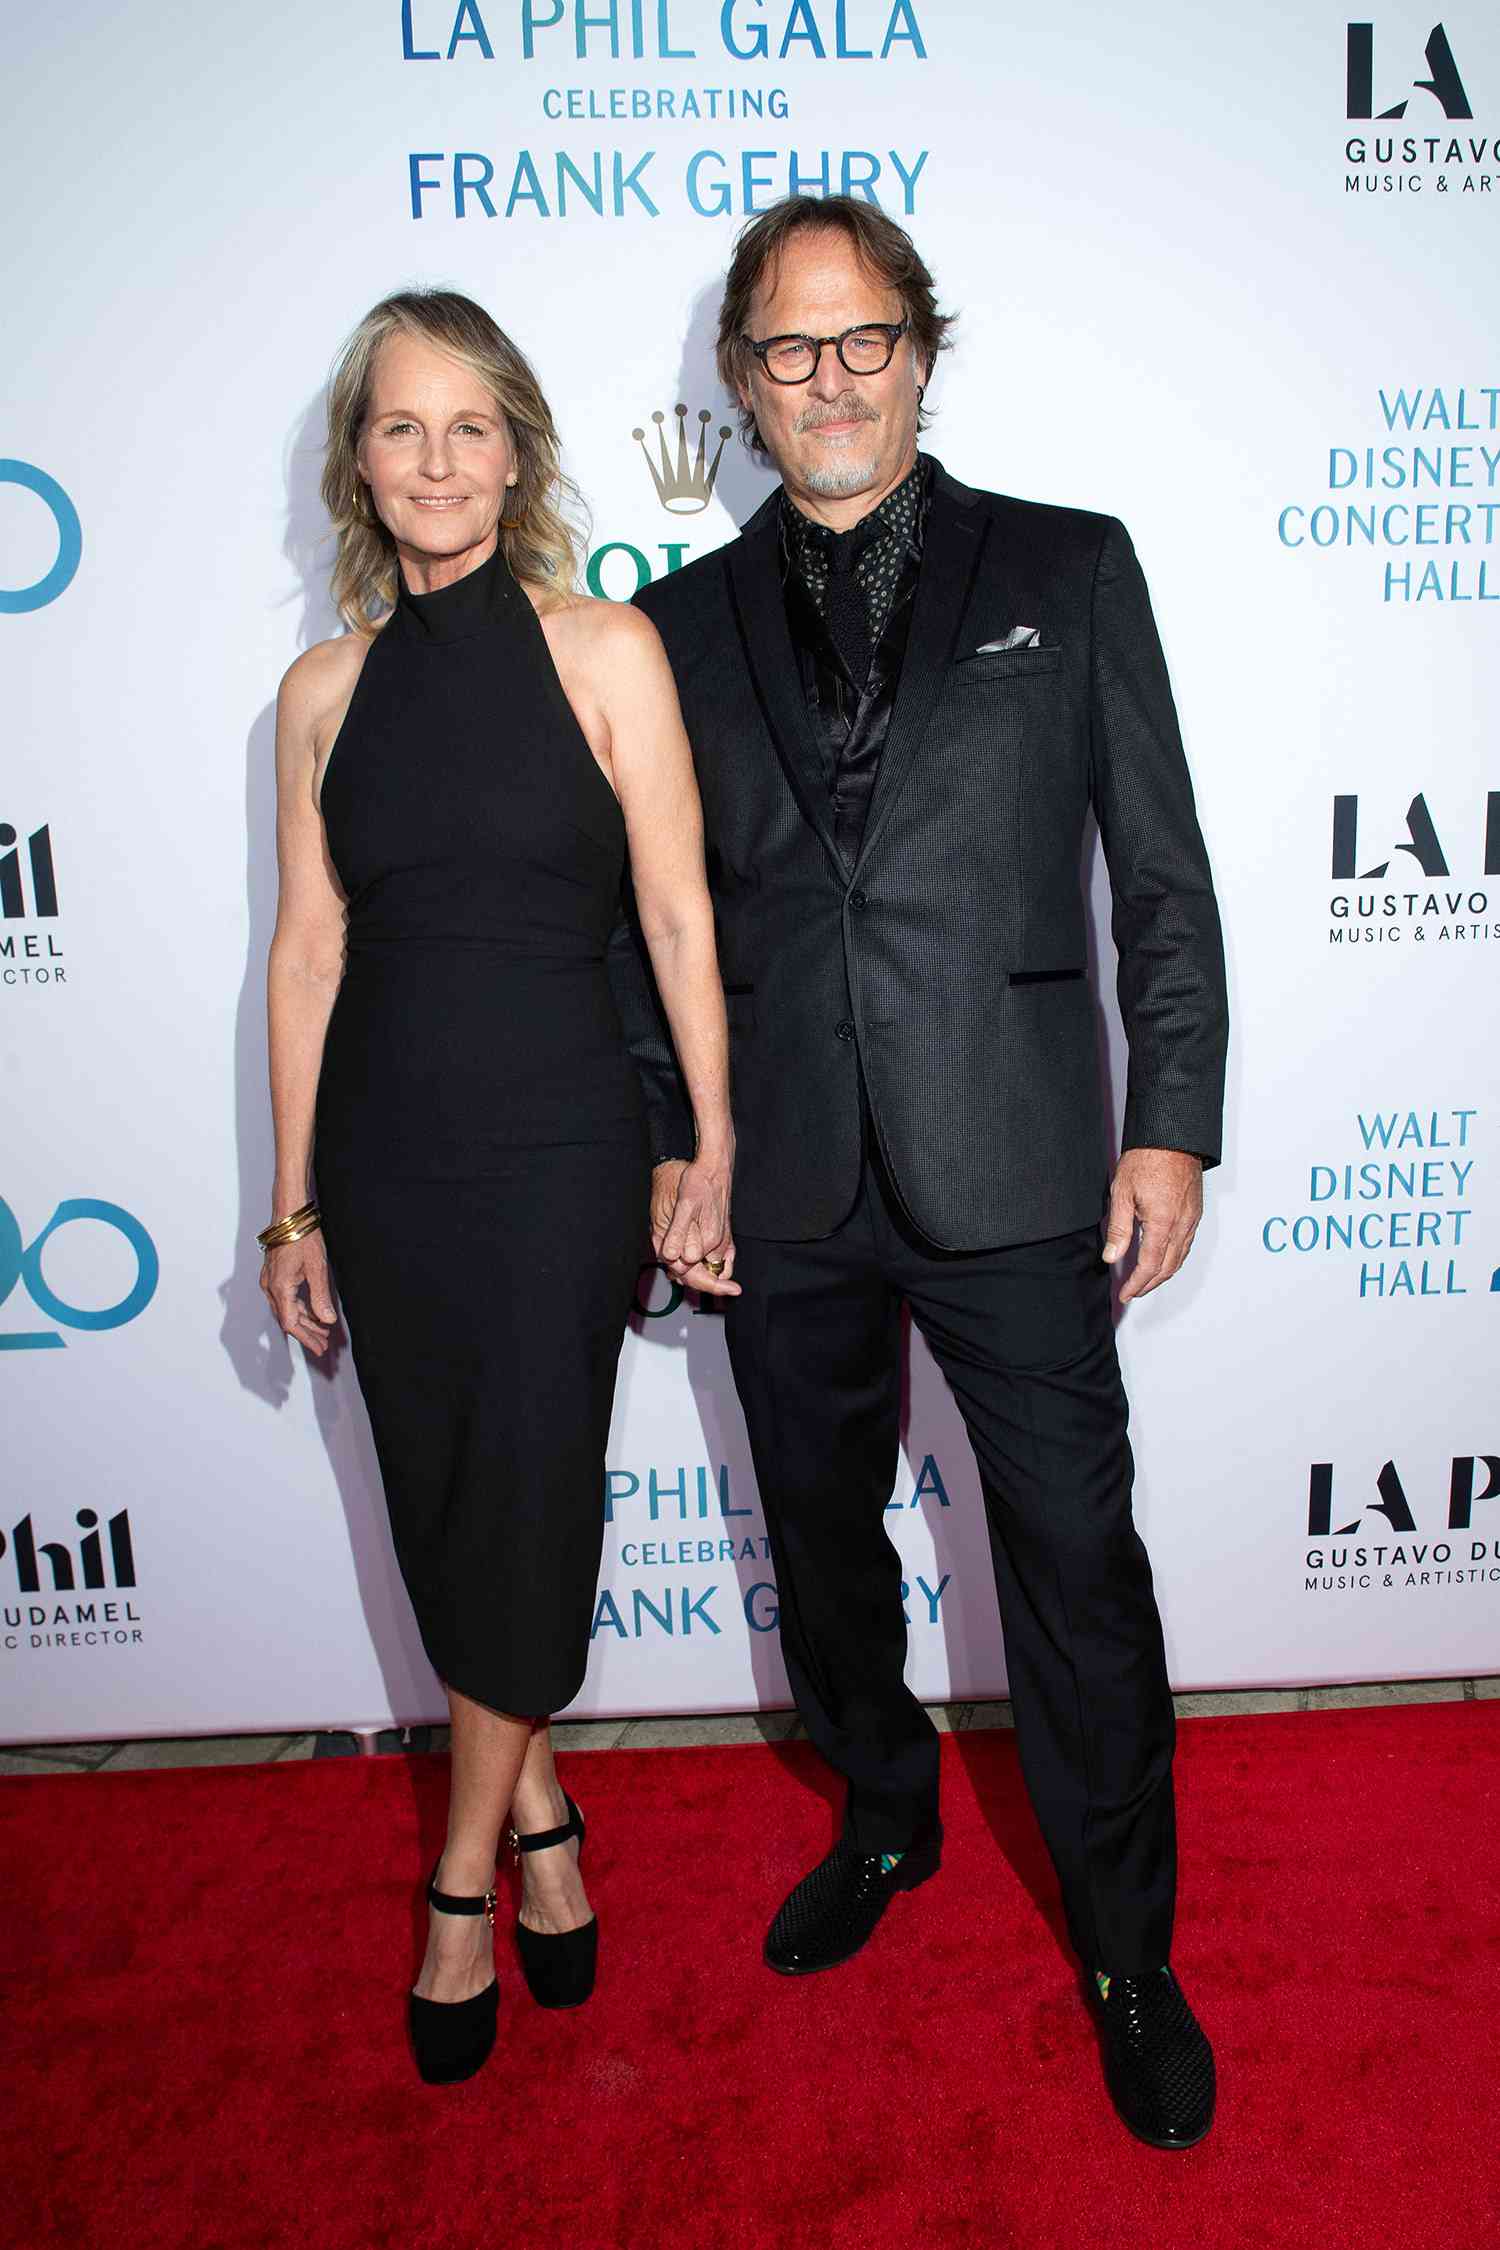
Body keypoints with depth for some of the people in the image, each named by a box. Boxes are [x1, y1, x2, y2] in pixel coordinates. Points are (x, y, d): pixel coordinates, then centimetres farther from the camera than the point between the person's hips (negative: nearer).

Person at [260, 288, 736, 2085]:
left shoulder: (604, 652, -3)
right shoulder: (327, 689, 5)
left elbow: (679, 919, -3)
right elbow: (309, 949, 7)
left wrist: (714, 1157, -5)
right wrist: (293, 1207, 8)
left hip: (555, 1146, -3)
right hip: (384, 1155, 3)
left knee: (523, 1512, 4)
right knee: (443, 1518, 12)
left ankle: (466, 1878, 28)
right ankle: (536, 1814, 37)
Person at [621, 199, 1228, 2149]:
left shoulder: (1070, 571, 4)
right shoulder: (688, 622, 9)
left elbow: (1164, 876, 2)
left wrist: (1173, 1125, -4)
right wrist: (669, 1141, 4)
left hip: (1012, 1184, -2)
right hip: (785, 1197, 3)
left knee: (1081, 1575, 5)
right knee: (824, 1544, 18)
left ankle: (1128, 1957, 29)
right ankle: (887, 1820, 46)